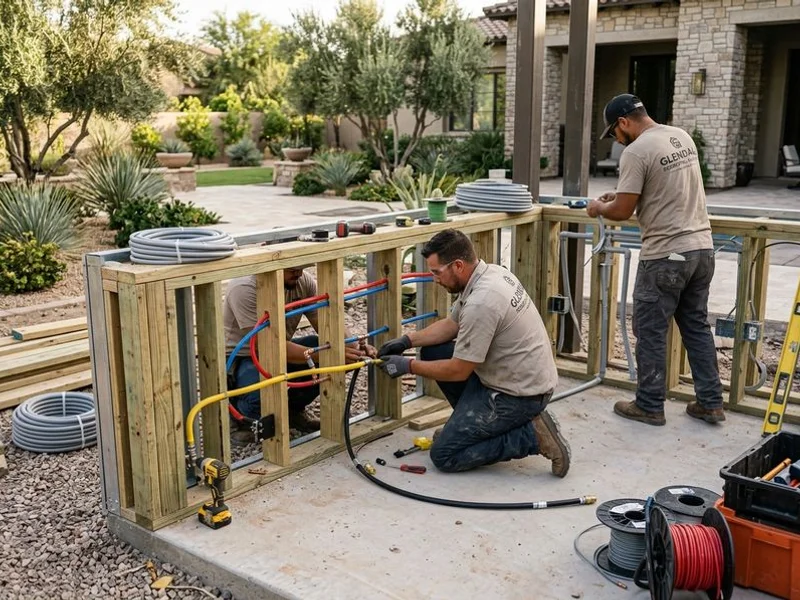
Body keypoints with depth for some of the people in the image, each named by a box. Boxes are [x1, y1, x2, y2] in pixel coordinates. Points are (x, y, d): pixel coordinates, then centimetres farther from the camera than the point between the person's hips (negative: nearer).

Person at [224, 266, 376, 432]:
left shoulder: (304, 281, -10)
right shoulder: (245, 288, -28)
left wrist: (355, 346, -29)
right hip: (243, 358, -6)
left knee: (342, 354, -14)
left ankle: (293, 409, 5)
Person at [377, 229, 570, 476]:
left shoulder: (481, 303, -28)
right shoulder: (488, 273, 2)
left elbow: (458, 371, -20)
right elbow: (451, 324, 16)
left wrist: (409, 366, -8)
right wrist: (406, 341, 8)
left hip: (518, 392, -10)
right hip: (518, 374, 10)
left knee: (444, 455, -5)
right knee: (432, 352, 12)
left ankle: (532, 435, -6)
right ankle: (471, 423, 20)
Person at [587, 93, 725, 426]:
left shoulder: (636, 152, -15)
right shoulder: (682, 137, 12)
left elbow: (622, 212, -15)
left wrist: (600, 207, 6)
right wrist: (623, 194, 26)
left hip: (666, 255, -8)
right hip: (702, 248, 9)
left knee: (650, 332, 5)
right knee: (697, 327, 16)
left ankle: (650, 406, 14)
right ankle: (710, 403, 21)